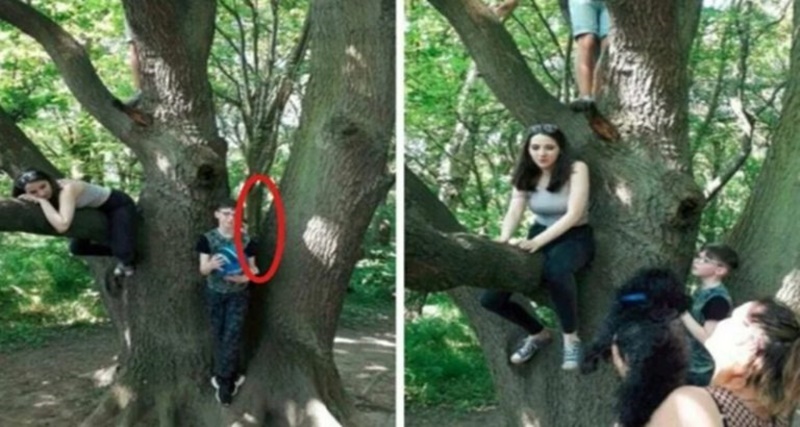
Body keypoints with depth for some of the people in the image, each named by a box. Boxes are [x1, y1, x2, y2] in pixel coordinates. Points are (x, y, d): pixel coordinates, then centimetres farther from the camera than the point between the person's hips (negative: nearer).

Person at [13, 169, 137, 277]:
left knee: (122, 252, -19)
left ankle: (126, 259, 18)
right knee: (77, 247, 12)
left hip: (119, 205, -8)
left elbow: (62, 225, -51)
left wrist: (42, 201, -43)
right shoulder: (50, 192, -14)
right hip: (97, 209, 8)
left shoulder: (67, 189, -38)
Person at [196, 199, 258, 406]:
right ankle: (230, 378, 18)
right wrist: (211, 264, -31)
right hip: (215, 293, 1)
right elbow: (202, 269, -7)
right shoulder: (207, 239, -7)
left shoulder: (246, 241, -6)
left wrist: (247, 275, -23)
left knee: (232, 337, -6)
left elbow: (251, 267, 1)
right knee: (219, 336, 6)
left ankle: (223, 381, 1)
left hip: (238, 294, -1)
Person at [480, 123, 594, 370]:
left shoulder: (576, 170, -13)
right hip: (539, 236, 5)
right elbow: (514, 212, -9)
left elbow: (573, 215, -22)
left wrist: (538, 241, -34)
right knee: (491, 298, -13)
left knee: (556, 270, -44)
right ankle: (538, 333, 15)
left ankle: (571, 337, -20)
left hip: (575, 238, -5)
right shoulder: (526, 175, 1)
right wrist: (504, 239, -31)